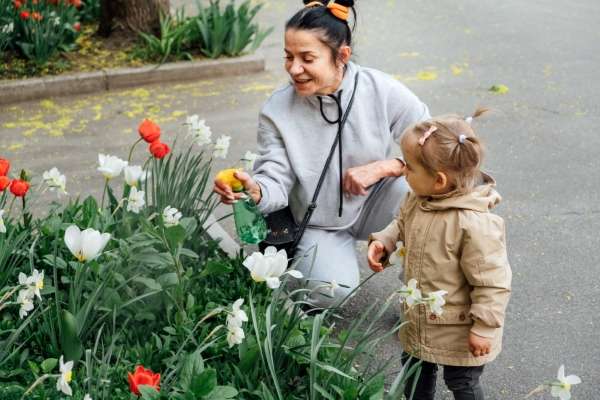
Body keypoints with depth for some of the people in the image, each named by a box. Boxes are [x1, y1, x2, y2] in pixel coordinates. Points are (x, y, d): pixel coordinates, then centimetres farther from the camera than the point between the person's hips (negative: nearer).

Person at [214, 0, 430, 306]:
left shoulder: (382, 91, -18)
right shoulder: (277, 111, -16)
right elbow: (277, 183, -16)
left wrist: (382, 168, -28)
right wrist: (255, 191, -40)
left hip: (374, 206, 1)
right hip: (321, 224, 0)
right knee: (328, 291, -29)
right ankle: (302, 256, 9)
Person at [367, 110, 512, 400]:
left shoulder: (475, 224, -34)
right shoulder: (418, 199, -9)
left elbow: (492, 282, -27)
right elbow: (403, 224, 14)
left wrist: (484, 328, -21)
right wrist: (383, 242, -4)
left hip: (459, 330, -7)